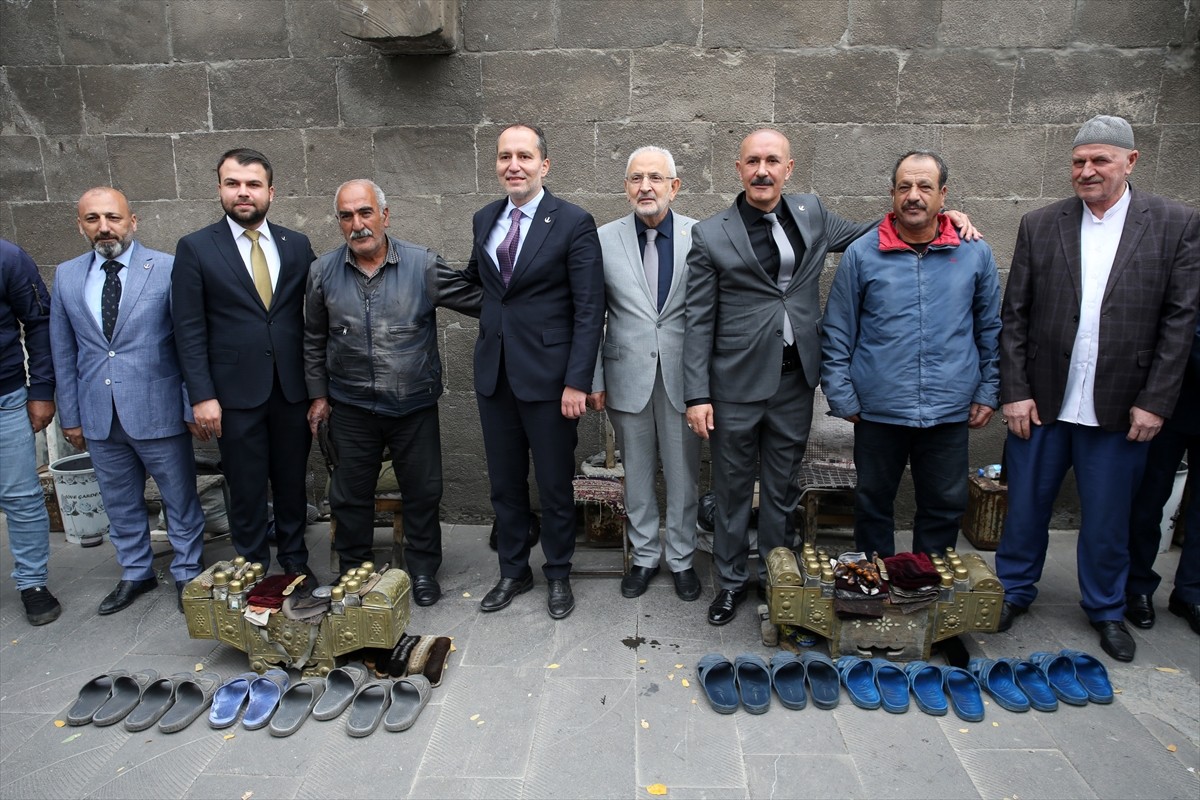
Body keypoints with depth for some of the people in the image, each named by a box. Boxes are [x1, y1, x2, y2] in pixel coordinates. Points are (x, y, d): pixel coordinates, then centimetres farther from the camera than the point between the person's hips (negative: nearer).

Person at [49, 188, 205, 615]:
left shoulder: (168, 269, -8)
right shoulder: (66, 276, 5)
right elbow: (64, 352, 10)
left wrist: (194, 405, -8)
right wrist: (70, 415, 9)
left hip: (158, 412, -4)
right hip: (98, 417, 4)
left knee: (180, 500, 9)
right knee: (120, 504, 18)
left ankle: (187, 573, 27)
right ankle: (136, 574, 37)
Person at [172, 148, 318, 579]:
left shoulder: (297, 244, 6)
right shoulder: (195, 248, -1)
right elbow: (190, 329, -3)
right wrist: (202, 395, -9)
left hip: (293, 389, 2)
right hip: (236, 392, -2)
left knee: (292, 481, 14)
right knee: (246, 488, 8)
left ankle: (294, 560, 32)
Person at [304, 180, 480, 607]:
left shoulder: (423, 264, -7)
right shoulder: (323, 272, 1)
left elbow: (477, 299, -2)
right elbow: (314, 341, 11)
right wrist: (318, 394, 10)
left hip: (415, 406, -1)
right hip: (351, 408, 2)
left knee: (423, 492, 10)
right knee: (350, 495, 13)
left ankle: (423, 570, 31)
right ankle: (353, 571, 34)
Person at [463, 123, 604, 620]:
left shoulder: (574, 223, -8)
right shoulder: (484, 219, 8)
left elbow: (589, 310, -12)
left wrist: (578, 382, -16)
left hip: (547, 375, -5)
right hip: (494, 373, 5)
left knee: (555, 486, 9)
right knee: (504, 484, 15)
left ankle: (558, 575, 30)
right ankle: (513, 572, 34)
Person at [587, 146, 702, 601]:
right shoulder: (604, 239, 0)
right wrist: (593, 380, -1)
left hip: (682, 377, 0)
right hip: (627, 377, 1)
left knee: (683, 475, 11)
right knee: (637, 475, 13)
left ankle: (681, 558, 30)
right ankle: (644, 556, 32)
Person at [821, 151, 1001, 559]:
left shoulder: (975, 253, 4)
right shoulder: (861, 254, -2)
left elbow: (990, 328, 11)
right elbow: (836, 334, 0)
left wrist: (988, 392, 7)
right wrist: (842, 398, -3)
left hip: (950, 411, 2)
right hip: (878, 410, -1)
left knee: (945, 508, 12)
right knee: (873, 504, 12)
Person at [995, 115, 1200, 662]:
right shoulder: (1039, 226, 2)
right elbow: (1014, 316, 1)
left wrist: (1155, 401, -7)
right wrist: (1015, 392, -4)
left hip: (1119, 408, 0)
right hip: (1042, 402, 1)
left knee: (1107, 516, 12)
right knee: (1026, 504, 11)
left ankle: (1105, 608, 33)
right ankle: (1014, 591, 30)